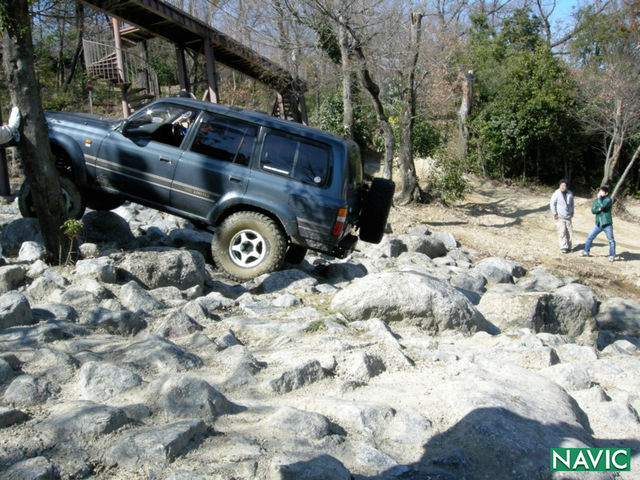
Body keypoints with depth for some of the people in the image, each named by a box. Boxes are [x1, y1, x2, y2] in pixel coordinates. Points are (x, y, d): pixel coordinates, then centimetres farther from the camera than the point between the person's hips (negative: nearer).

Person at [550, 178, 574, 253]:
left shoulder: (570, 193, 6)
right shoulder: (556, 194, -10)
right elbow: (552, 204, -7)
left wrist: (572, 212, 18)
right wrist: (555, 214, -9)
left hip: (568, 217, 5)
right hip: (559, 217, -5)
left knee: (569, 232, 6)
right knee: (562, 232, -11)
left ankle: (568, 246, 19)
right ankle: (564, 247, -9)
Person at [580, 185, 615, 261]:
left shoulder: (608, 200, -9)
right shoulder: (596, 200, 8)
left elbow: (602, 206, -26)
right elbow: (593, 210, 0)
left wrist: (599, 198, -13)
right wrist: (599, 209, -19)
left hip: (607, 224, -5)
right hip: (598, 224, 5)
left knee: (611, 240, 2)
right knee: (589, 237, 7)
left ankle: (612, 256, 13)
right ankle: (586, 252, 21)